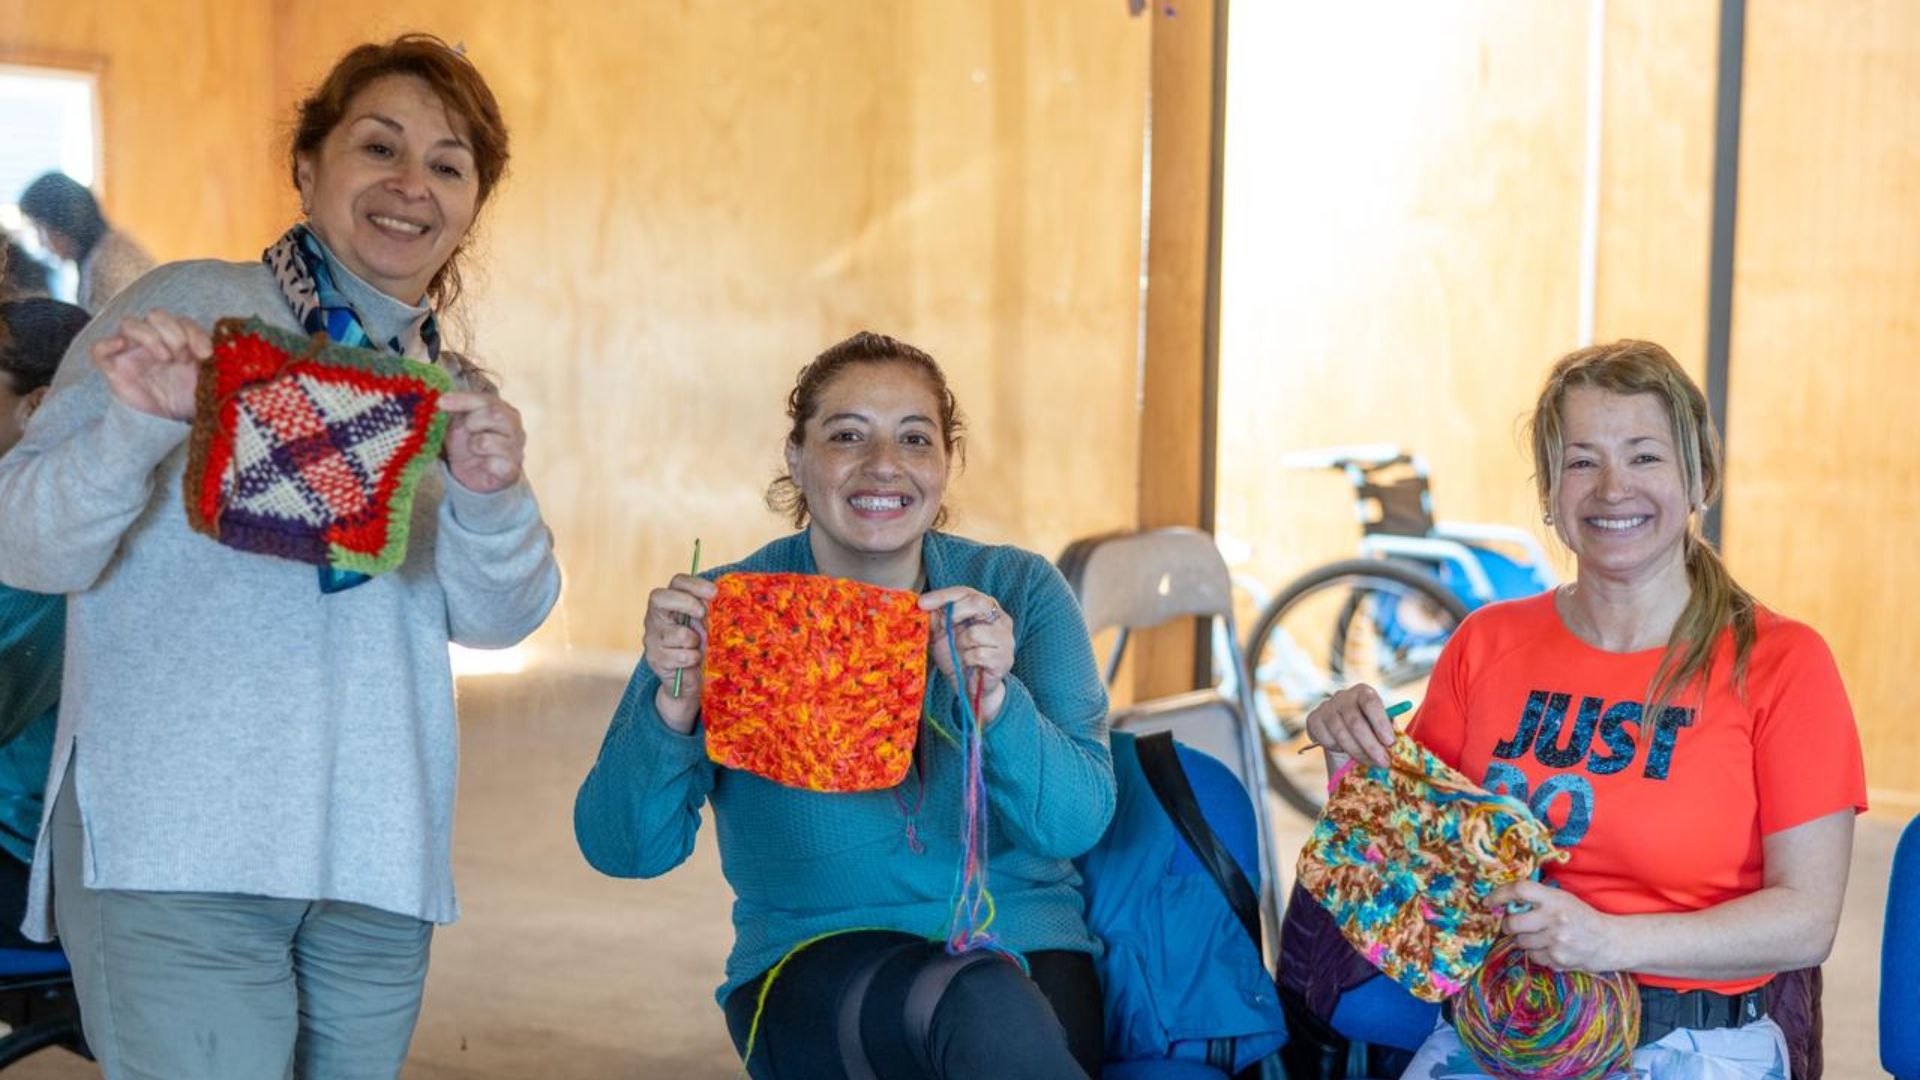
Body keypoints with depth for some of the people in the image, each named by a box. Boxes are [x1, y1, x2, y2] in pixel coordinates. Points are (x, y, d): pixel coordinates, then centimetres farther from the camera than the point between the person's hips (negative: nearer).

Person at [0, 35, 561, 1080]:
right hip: (177, 846, -5)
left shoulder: (450, 392, 13)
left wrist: (491, 498, -16)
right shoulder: (193, 308, -3)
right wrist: (135, 429, -27)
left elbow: (497, 618, 3)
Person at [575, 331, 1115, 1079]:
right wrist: (673, 701, -26)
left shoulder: (1020, 591, 1)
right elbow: (624, 849, -8)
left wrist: (994, 699, -28)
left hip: (1027, 943, 2)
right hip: (818, 962, -1)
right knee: (985, 1005, -33)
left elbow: (1077, 824, -10)